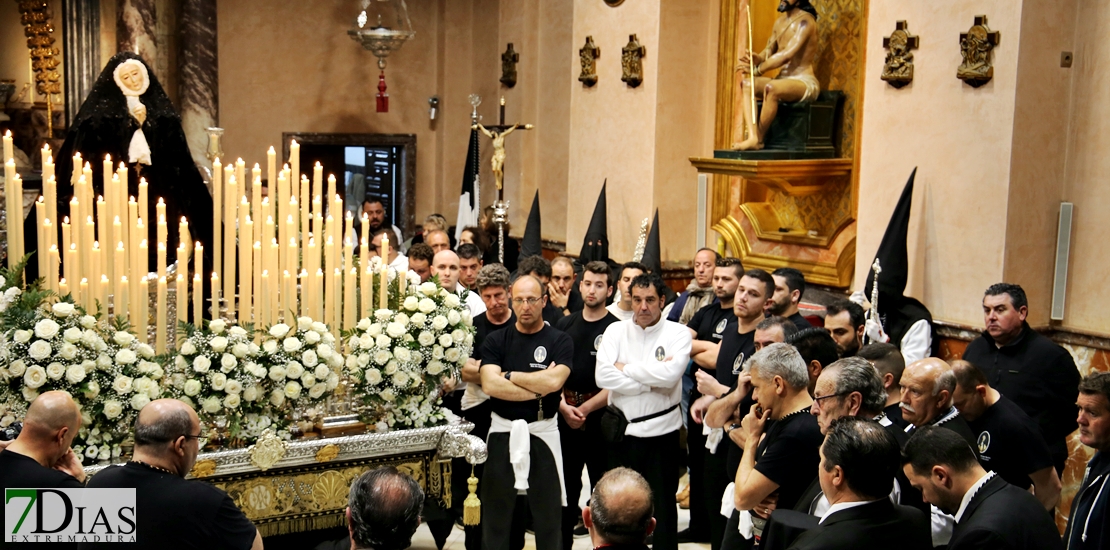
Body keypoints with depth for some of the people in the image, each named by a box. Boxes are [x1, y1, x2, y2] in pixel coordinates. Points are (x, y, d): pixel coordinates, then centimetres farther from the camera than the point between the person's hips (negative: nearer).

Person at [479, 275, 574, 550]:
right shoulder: (496, 340, 3)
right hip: (502, 432, 1)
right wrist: (538, 389, -13)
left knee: (549, 515, 7)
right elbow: (489, 385, -13)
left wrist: (509, 376, -10)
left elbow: (554, 381, -19)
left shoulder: (559, 341, -1)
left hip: (543, 433, -1)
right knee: (496, 515, 10)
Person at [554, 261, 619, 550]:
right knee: (566, 485, 12)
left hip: (602, 415, -4)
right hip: (565, 415, 4)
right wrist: (563, 406, -6)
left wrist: (585, 408, -12)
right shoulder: (564, 325, 8)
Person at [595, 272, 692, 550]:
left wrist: (625, 367, -12)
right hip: (621, 429, 3)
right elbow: (603, 376, -13)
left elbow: (670, 374, -22)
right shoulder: (616, 331, 1)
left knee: (662, 507, 10)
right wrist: (651, 383, -17)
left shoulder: (678, 333, -5)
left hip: (661, 431, -2)